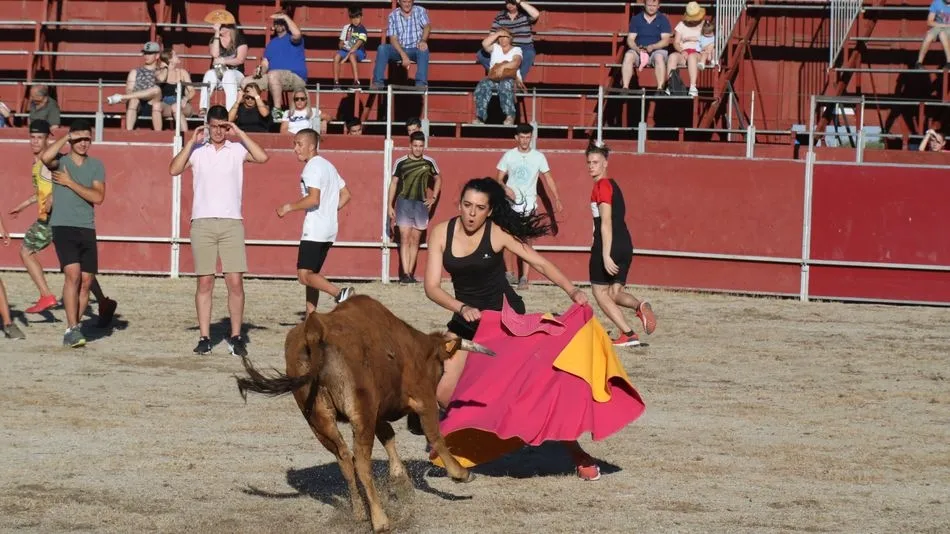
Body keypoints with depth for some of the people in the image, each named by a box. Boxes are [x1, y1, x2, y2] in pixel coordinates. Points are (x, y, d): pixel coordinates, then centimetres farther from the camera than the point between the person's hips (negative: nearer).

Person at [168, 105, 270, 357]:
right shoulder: (197, 151, 8)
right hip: (202, 222, 0)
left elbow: (262, 157, -8)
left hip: (231, 223, 0)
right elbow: (174, 170, -4)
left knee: (235, 281, -5)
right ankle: (204, 338, 5)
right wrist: (191, 141, -6)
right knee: (205, 282, 2)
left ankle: (236, 337, 2)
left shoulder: (237, 149, 7)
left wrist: (240, 134, -5)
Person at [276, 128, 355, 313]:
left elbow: (313, 199, -22)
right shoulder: (328, 165, 18)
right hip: (330, 229, 10)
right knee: (312, 274, 14)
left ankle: (340, 294, -28)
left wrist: (289, 207, -12)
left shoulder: (312, 167, -12)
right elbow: (345, 195, 21)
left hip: (315, 229, -10)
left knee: (304, 275, -12)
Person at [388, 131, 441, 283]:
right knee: (405, 238, -10)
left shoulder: (429, 162, 2)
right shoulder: (401, 162, -3)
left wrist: (433, 198, 8)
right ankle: (405, 274, -16)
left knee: (415, 240, 6)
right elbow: (393, 183, 4)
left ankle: (411, 273, 11)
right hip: (404, 202, -2)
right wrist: (390, 206, 1)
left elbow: (438, 179, 18)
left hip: (421, 204, 2)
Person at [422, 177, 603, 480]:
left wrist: (571, 290, -31)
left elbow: (540, 263, -16)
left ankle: (578, 455, -2)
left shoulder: (497, 233, -14)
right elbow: (432, 286, -13)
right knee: (443, 392, -7)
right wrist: (461, 308, -31)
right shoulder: (441, 233, -8)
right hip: (465, 318, 3)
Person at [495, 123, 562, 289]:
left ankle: (524, 277, -6)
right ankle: (509, 274, 16)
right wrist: (506, 189, -16)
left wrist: (557, 199, -5)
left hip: (529, 204, -1)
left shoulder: (538, 157, 0)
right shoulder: (509, 156, 2)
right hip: (510, 203, 1)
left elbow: (548, 178, 3)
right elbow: (499, 179, 6)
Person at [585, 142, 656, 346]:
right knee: (614, 293, 12)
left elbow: (606, 223, -17)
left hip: (608, 245, -9)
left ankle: (628, 334, -8)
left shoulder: (602, 186, -9)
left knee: (600, 292, 3)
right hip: (625, 245, 9)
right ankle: (640, 306, -19)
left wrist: (605, 256, -22)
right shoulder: (613, 185, 20)